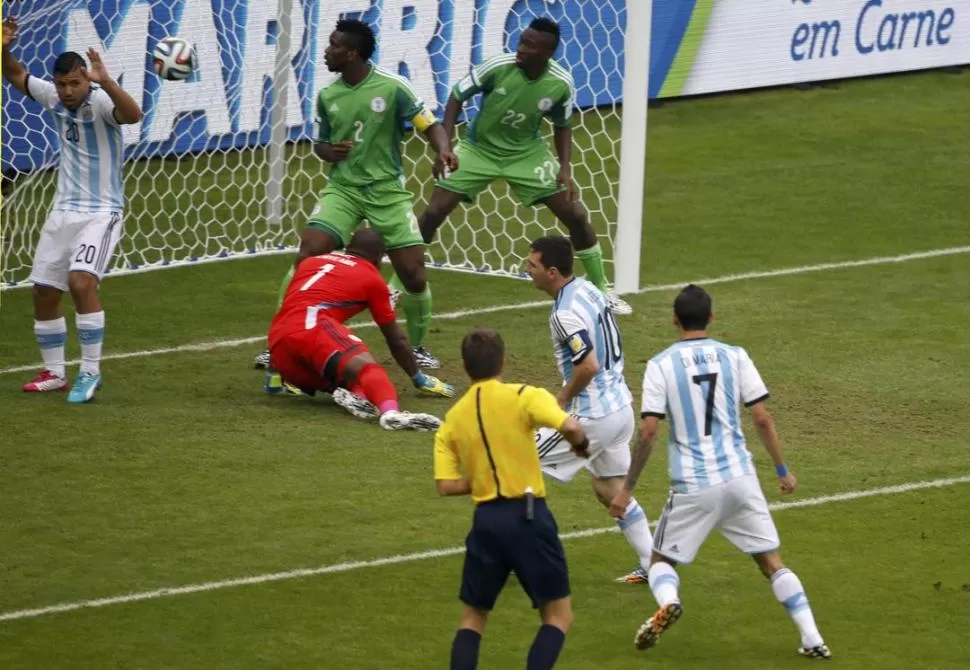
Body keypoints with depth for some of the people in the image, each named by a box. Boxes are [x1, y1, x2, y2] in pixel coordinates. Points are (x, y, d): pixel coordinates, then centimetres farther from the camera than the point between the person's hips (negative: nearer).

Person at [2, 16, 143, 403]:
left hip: (100, 212, -7)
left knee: (82, 283, -26)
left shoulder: (100, 101, -19)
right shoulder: (54, 98, 0)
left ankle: (90, 371, -15)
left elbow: (133, 114, -40)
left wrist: (105, 82, -53)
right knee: (44, 293, 10)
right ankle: (54, 373, 25)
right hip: (63, 210, 8)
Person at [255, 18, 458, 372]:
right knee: (306, 256, -16)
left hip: (388, 190, -2)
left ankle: (418, 347, 20)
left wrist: (443, 149, -29)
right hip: (343, 188, 2)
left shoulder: (392, 87, -11)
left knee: (413, 273, -5)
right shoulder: (327, 96, 2)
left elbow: (430, 125, -8)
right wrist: (328, 151, -8)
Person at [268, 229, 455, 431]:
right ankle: (391, 412, -61)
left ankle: (351, 393, -19)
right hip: (311, 326, -6)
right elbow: (396, 340, 25)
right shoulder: (371, 278, 19)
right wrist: (419, 379, 39)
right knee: (366, 366, -26)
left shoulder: (310, 262, 34)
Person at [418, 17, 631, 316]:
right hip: (479, 148, -1)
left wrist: (565, 168, -10)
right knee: (434, 212, -11)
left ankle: (602, 291, 15)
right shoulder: (498, 67, -26)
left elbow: (562, 125, 1)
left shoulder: (561, 84, -20)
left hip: (526, 153, 1)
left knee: (575, 216, -3)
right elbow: (457, 96, -12)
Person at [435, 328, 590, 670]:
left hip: (486, 521, 4)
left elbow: (447, 485, 0)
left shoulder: (452, 420, 8)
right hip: (528, 515, -3)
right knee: (558, 616, 8)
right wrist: (581, 444, 2)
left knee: (472, 618, 18)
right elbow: (570, 426, -20)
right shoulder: (522, 397, -5)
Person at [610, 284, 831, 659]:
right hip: (740, 478, 2)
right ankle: (812, 640, 5)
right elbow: (762, 419, 1)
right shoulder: (734, 357, 2)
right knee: (771, 561, 13)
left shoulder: (661, 365, -3)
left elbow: (648, 432, -7)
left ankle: (667, 601, -20)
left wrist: (627, 490, 0)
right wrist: (783, 470, 13)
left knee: (663, 560, 13)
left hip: (692, 486, -2)